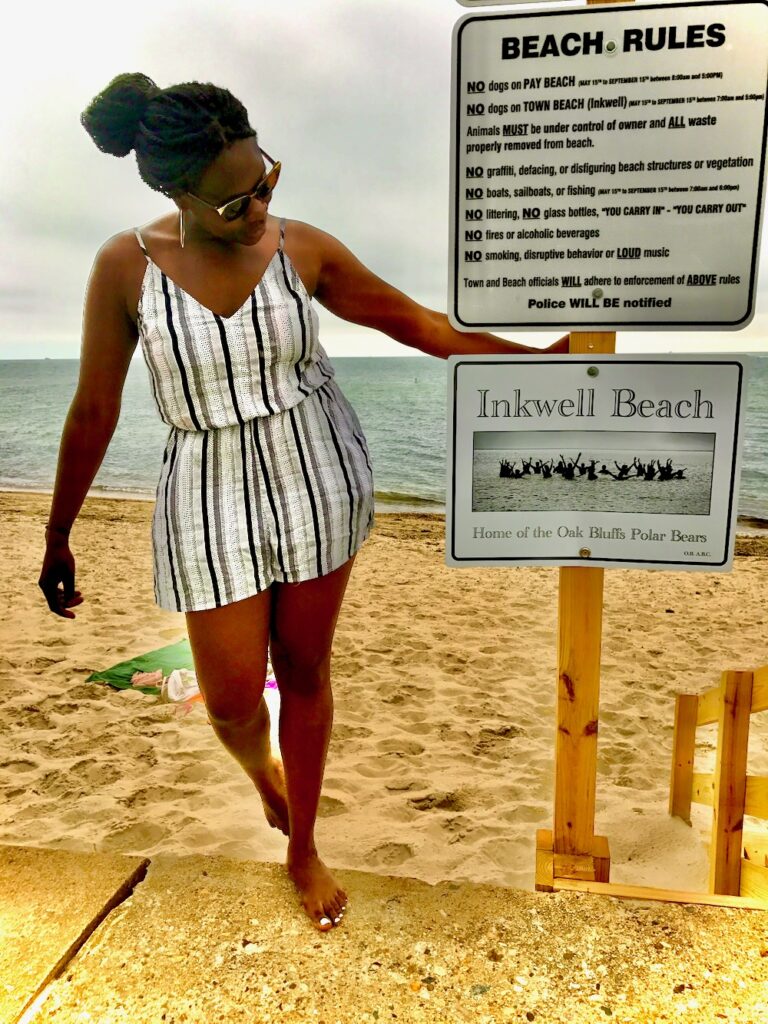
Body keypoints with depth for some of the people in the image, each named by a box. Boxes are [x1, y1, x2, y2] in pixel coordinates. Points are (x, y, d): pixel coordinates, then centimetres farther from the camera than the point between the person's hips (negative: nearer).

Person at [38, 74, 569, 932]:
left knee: (304, 671, 13)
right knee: (232, 698, 4)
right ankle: (262, 771, 46)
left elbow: (416, 324, 0)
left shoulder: (303, 249, -8)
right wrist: (58, 536, 3)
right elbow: (93, 411, -3)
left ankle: (302, 850, 38)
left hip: (319, 480, 1)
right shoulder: (127, 266, -10)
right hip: (212, 496, 0)